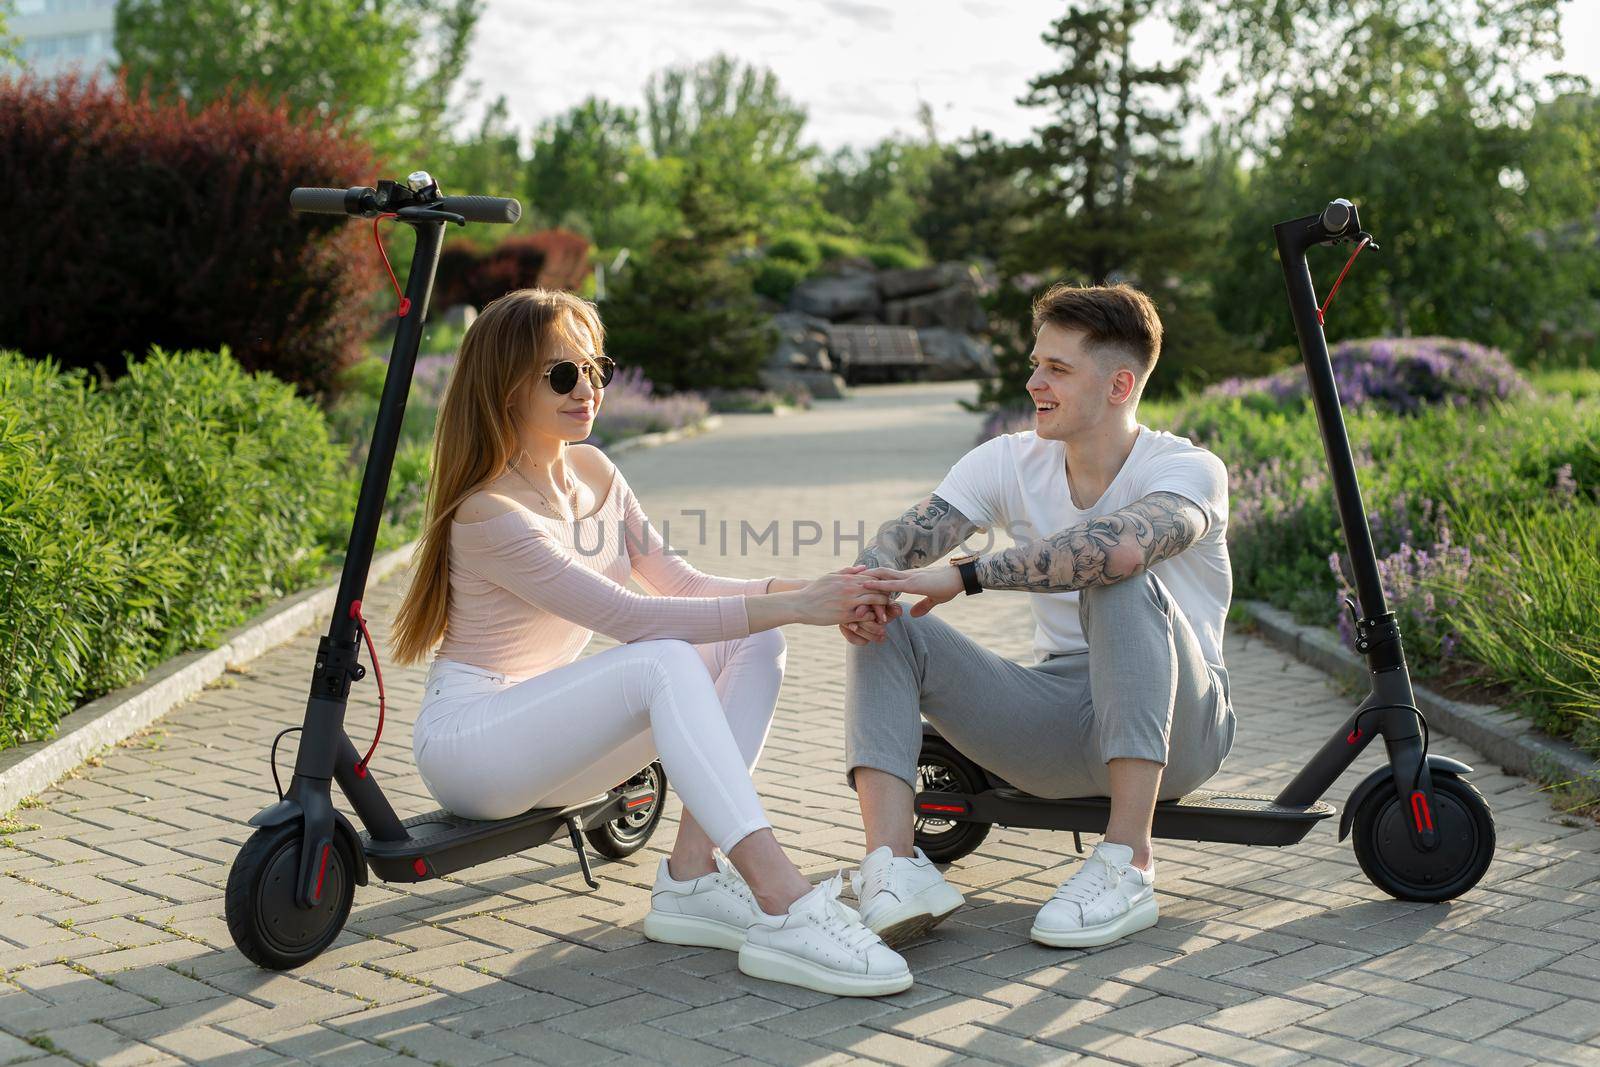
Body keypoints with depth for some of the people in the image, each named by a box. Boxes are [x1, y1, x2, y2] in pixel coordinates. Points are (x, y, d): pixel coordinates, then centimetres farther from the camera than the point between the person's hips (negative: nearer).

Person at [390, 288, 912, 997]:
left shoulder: (594, 474, 6)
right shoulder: (488, 511, -21)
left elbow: (679, 583, 3)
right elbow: (629, 618, -28)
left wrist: (797, 590, -15)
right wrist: (790, 606, -31)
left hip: (548, 737, 8)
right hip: (465, 742, -8)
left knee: (753, 642, -9)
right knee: (663, 663, -33)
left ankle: (692, 878, -17)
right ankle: (784, 910, -41)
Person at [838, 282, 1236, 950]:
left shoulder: (1188, 469, -13)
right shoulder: (1010, 462, 3)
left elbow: (1120, 546, -36)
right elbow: (897, 544, -8)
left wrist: (963, 576, -35)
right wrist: (865, 590, -32)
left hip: (1176, 729, -5)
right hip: (1058, 726, 5)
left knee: (1123, 585, -33)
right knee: (884, 628, -11)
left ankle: (1130, 864, -33)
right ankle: (894, 867, -31)